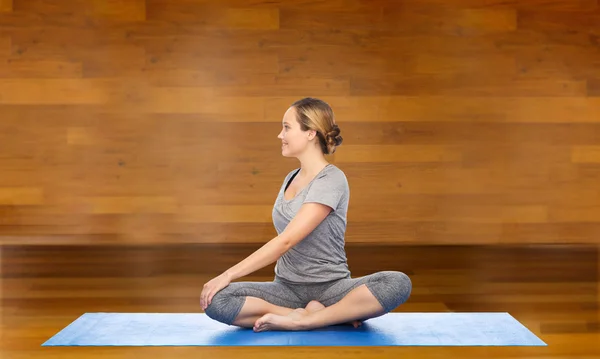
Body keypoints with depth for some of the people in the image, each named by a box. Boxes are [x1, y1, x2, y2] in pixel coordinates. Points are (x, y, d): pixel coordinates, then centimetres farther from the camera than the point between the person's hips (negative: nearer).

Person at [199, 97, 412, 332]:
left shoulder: (331, 180, -12)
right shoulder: (291, 178, 12)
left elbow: (287, 240, -20)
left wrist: (229, 274, -21)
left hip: (330, 288, -6)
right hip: (287, 287, 6)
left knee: (398, 284, -33)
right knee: (214, 300, -23)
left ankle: (302, 320, -31)